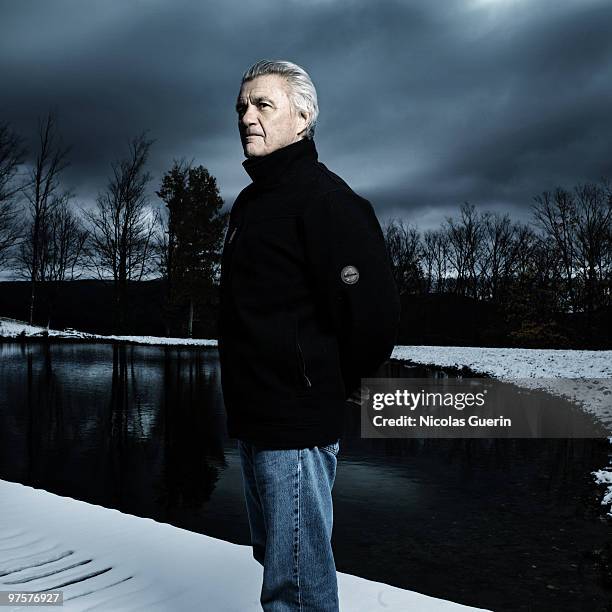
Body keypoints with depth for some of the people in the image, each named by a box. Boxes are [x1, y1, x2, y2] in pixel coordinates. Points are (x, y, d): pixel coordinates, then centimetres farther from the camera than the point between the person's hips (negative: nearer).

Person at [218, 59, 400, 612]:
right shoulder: (250, 201, 14)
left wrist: (335, 385, -9)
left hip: (296, 425, -9)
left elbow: (374, 308, -24)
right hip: (253, 420, 9)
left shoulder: (322, 198, -15)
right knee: (276, 560, 24)